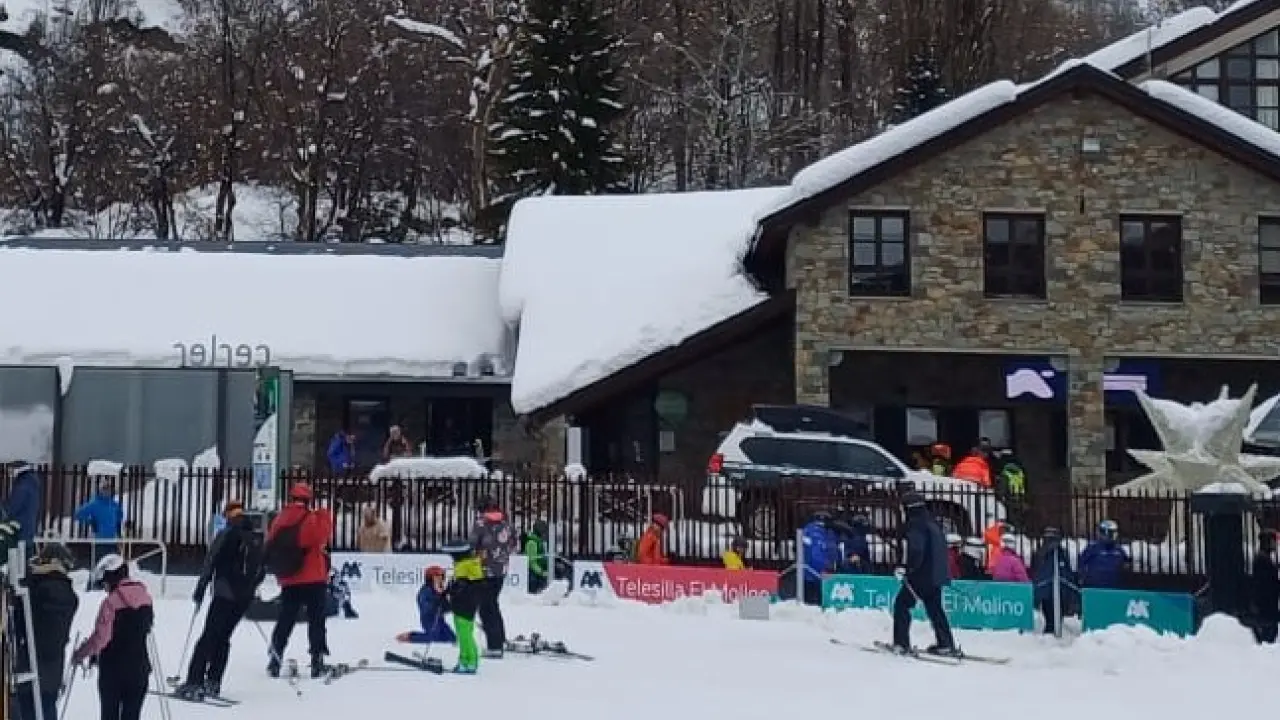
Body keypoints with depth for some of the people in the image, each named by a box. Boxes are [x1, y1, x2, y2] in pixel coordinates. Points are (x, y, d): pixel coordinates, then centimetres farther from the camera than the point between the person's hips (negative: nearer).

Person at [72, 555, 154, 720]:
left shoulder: (111, 602, -16)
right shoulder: (145, 598, 3)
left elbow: (101, 637, -18)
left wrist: (80, 654, -2)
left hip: (113, 670, -4)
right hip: (139, 669, 5)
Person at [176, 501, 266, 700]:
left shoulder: (227, 535, -6)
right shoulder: (257, 540, 13)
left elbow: (210, 563, -9)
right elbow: (261, 571, 18)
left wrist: (200, 589, -4)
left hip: (225, 595, -6)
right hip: (245, 598, 6)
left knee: (208, 637, -6)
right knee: (223, 638, 14)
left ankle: (194, 683, -11)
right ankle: (213, 683, 11)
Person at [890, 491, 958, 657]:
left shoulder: (915, 524, -14)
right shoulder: (932, 522, 15)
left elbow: (915, 550, -25)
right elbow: (942, 547, 23)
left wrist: (906, 568, -18)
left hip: (920, 575, -9)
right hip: (936, 575, 9)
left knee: (902, 604, -1)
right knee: (934, 608, 17)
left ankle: (901, 644, -5)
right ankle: (946, 644, 18)